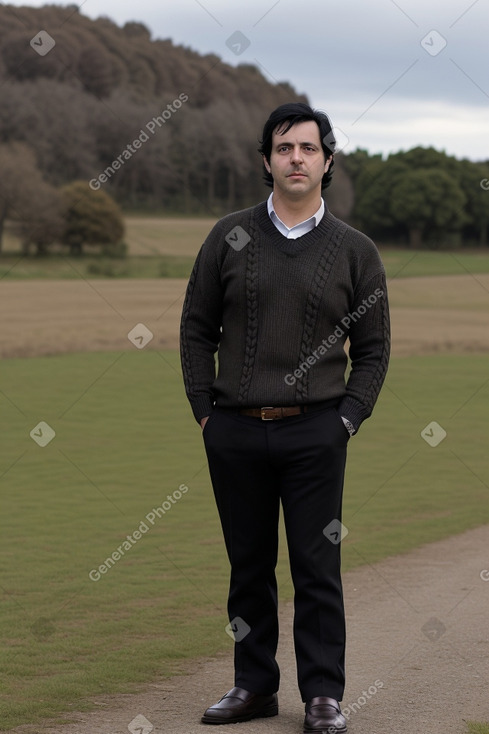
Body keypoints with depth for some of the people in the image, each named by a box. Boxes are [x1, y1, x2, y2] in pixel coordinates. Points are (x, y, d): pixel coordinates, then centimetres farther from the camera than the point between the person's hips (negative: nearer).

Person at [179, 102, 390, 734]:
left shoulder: (355, 251, 4)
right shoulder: (229, 238, 5)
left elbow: (372, 349, 7)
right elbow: (196, 329, 9)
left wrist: (346, 420, -3)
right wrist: (205, 412, 2)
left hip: (316, 433, -1)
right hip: (235, 432, 2)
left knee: (317, 568, 1)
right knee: (248, 565, 10)